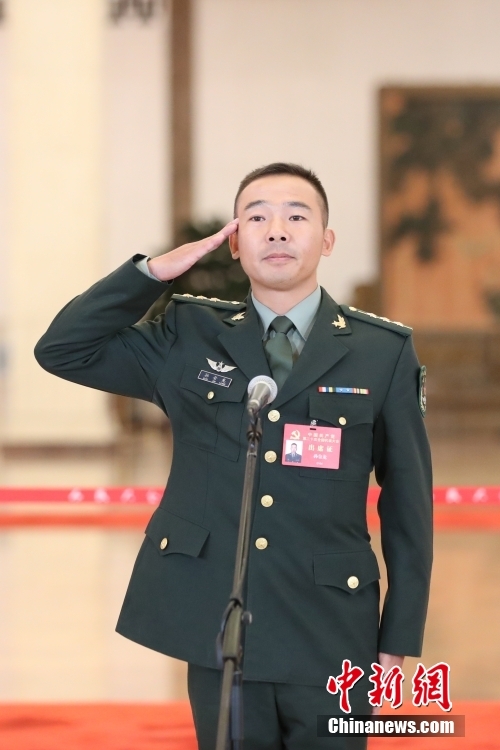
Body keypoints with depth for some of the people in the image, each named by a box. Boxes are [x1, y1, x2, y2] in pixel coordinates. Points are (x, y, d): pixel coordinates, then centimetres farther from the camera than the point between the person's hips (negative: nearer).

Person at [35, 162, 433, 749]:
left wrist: (401, 633, 1)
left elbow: (407, 502, 3)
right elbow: (60, 350, 5)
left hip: (329, 635, -1)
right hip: (215, 625, 1)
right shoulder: (188, 337, 7)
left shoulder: (384, 351, 1)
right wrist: (153, 272, -4)